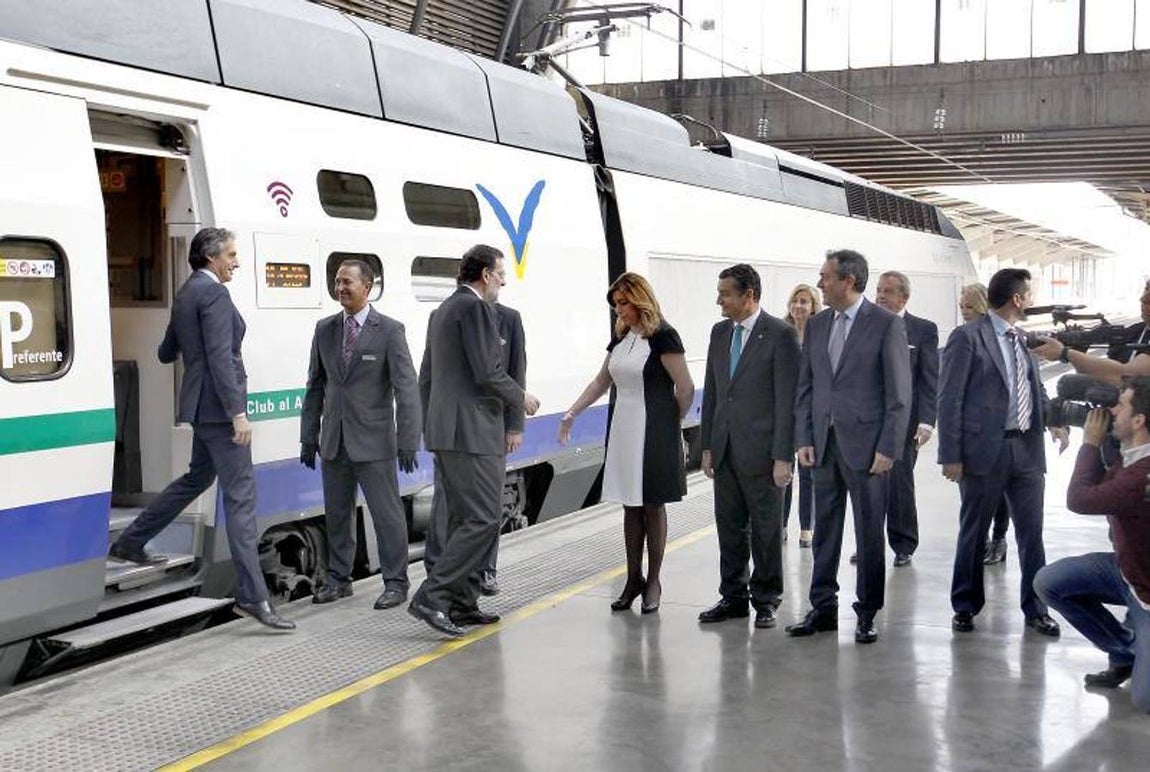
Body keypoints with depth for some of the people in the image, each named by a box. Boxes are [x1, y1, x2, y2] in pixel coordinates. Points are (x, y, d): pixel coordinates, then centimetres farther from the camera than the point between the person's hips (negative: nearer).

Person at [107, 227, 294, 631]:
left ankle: (130, 542, 36)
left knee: (198, 477, 26)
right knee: (240, 494, -10)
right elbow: (220, 357, -22)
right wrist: (238, 412, -24)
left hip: (202, 406, 10)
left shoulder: (186, 294, 15)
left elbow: (167, 353, 24)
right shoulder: (214, 294, -14)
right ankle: (253, 596, -11)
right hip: (218, 406, -10)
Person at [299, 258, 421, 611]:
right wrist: (309, 436, 9)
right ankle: (338, 579, 25)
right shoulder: (325, 329, 8)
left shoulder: (389, 330, -7)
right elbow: (315, 386, 12)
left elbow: (406, 388, -10)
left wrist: (407, 440, -15)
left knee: (387, 513, 0)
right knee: (336, 514, 13)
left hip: (373, 440, -5)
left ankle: (395, 582, 11)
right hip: (334, 440, 5)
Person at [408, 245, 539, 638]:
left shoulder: (441, 311, 19)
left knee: (463, 520, 14)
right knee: (484, 520, -9)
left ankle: (461, 604, 17)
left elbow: (425, 378, 22)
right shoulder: (475, 307, -11)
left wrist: (433, 427, 26)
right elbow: (488, 372, -17)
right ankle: (431, 597, -13)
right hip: (472, 431, -10)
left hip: (444, 430, 10)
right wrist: (521, 398, -1)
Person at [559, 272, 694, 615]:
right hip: (622, 430, 6)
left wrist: (671, 424, 1)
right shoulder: (621, 337, 11)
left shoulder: (662, 336, -11)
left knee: (652, 506, 2)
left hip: (653, 434, -6)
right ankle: (634, 579, 16)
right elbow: (601, 382, 17)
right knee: (630, 506, 9)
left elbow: (685, 388, -11)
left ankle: (653, 581, 11)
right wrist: (572, 414, 11)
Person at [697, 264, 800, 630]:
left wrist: (782, 457, -15)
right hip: (725, 449, 6)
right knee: (730, 527, 13)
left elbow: (788, 400, -12)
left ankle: (766, 600, 18)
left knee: (766, 530, 5)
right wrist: (708, 446, 10)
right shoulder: (720, 332, 10)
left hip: (761, 450, -6)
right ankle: (733, 597, 24)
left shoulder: (780, 335, -10)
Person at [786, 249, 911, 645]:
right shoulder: (817, 326, 10)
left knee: (869, 534, 4)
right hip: (824, 445, 5)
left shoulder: (886, 325, -7)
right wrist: (804, 439, 4)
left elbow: (899, 393, -8)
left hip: (866, 446, -5)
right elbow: (805, 387, 13)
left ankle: (867, 614, 14)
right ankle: (823, 608, 20)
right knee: (825, 532, 11)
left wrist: (888, 448, -13)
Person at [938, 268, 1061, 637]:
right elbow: (949, 400, -8)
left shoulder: (1026, 340, 13)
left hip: (1027, 448, 5)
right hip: (985, 450, -5)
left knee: (1032, 531, 8)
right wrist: (951, 455, -12)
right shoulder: (967, 337, -6)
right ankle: (966, 606, 21)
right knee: (973, 533, 7)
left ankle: (1036, 608, 19)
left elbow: (1036, 392, 19)